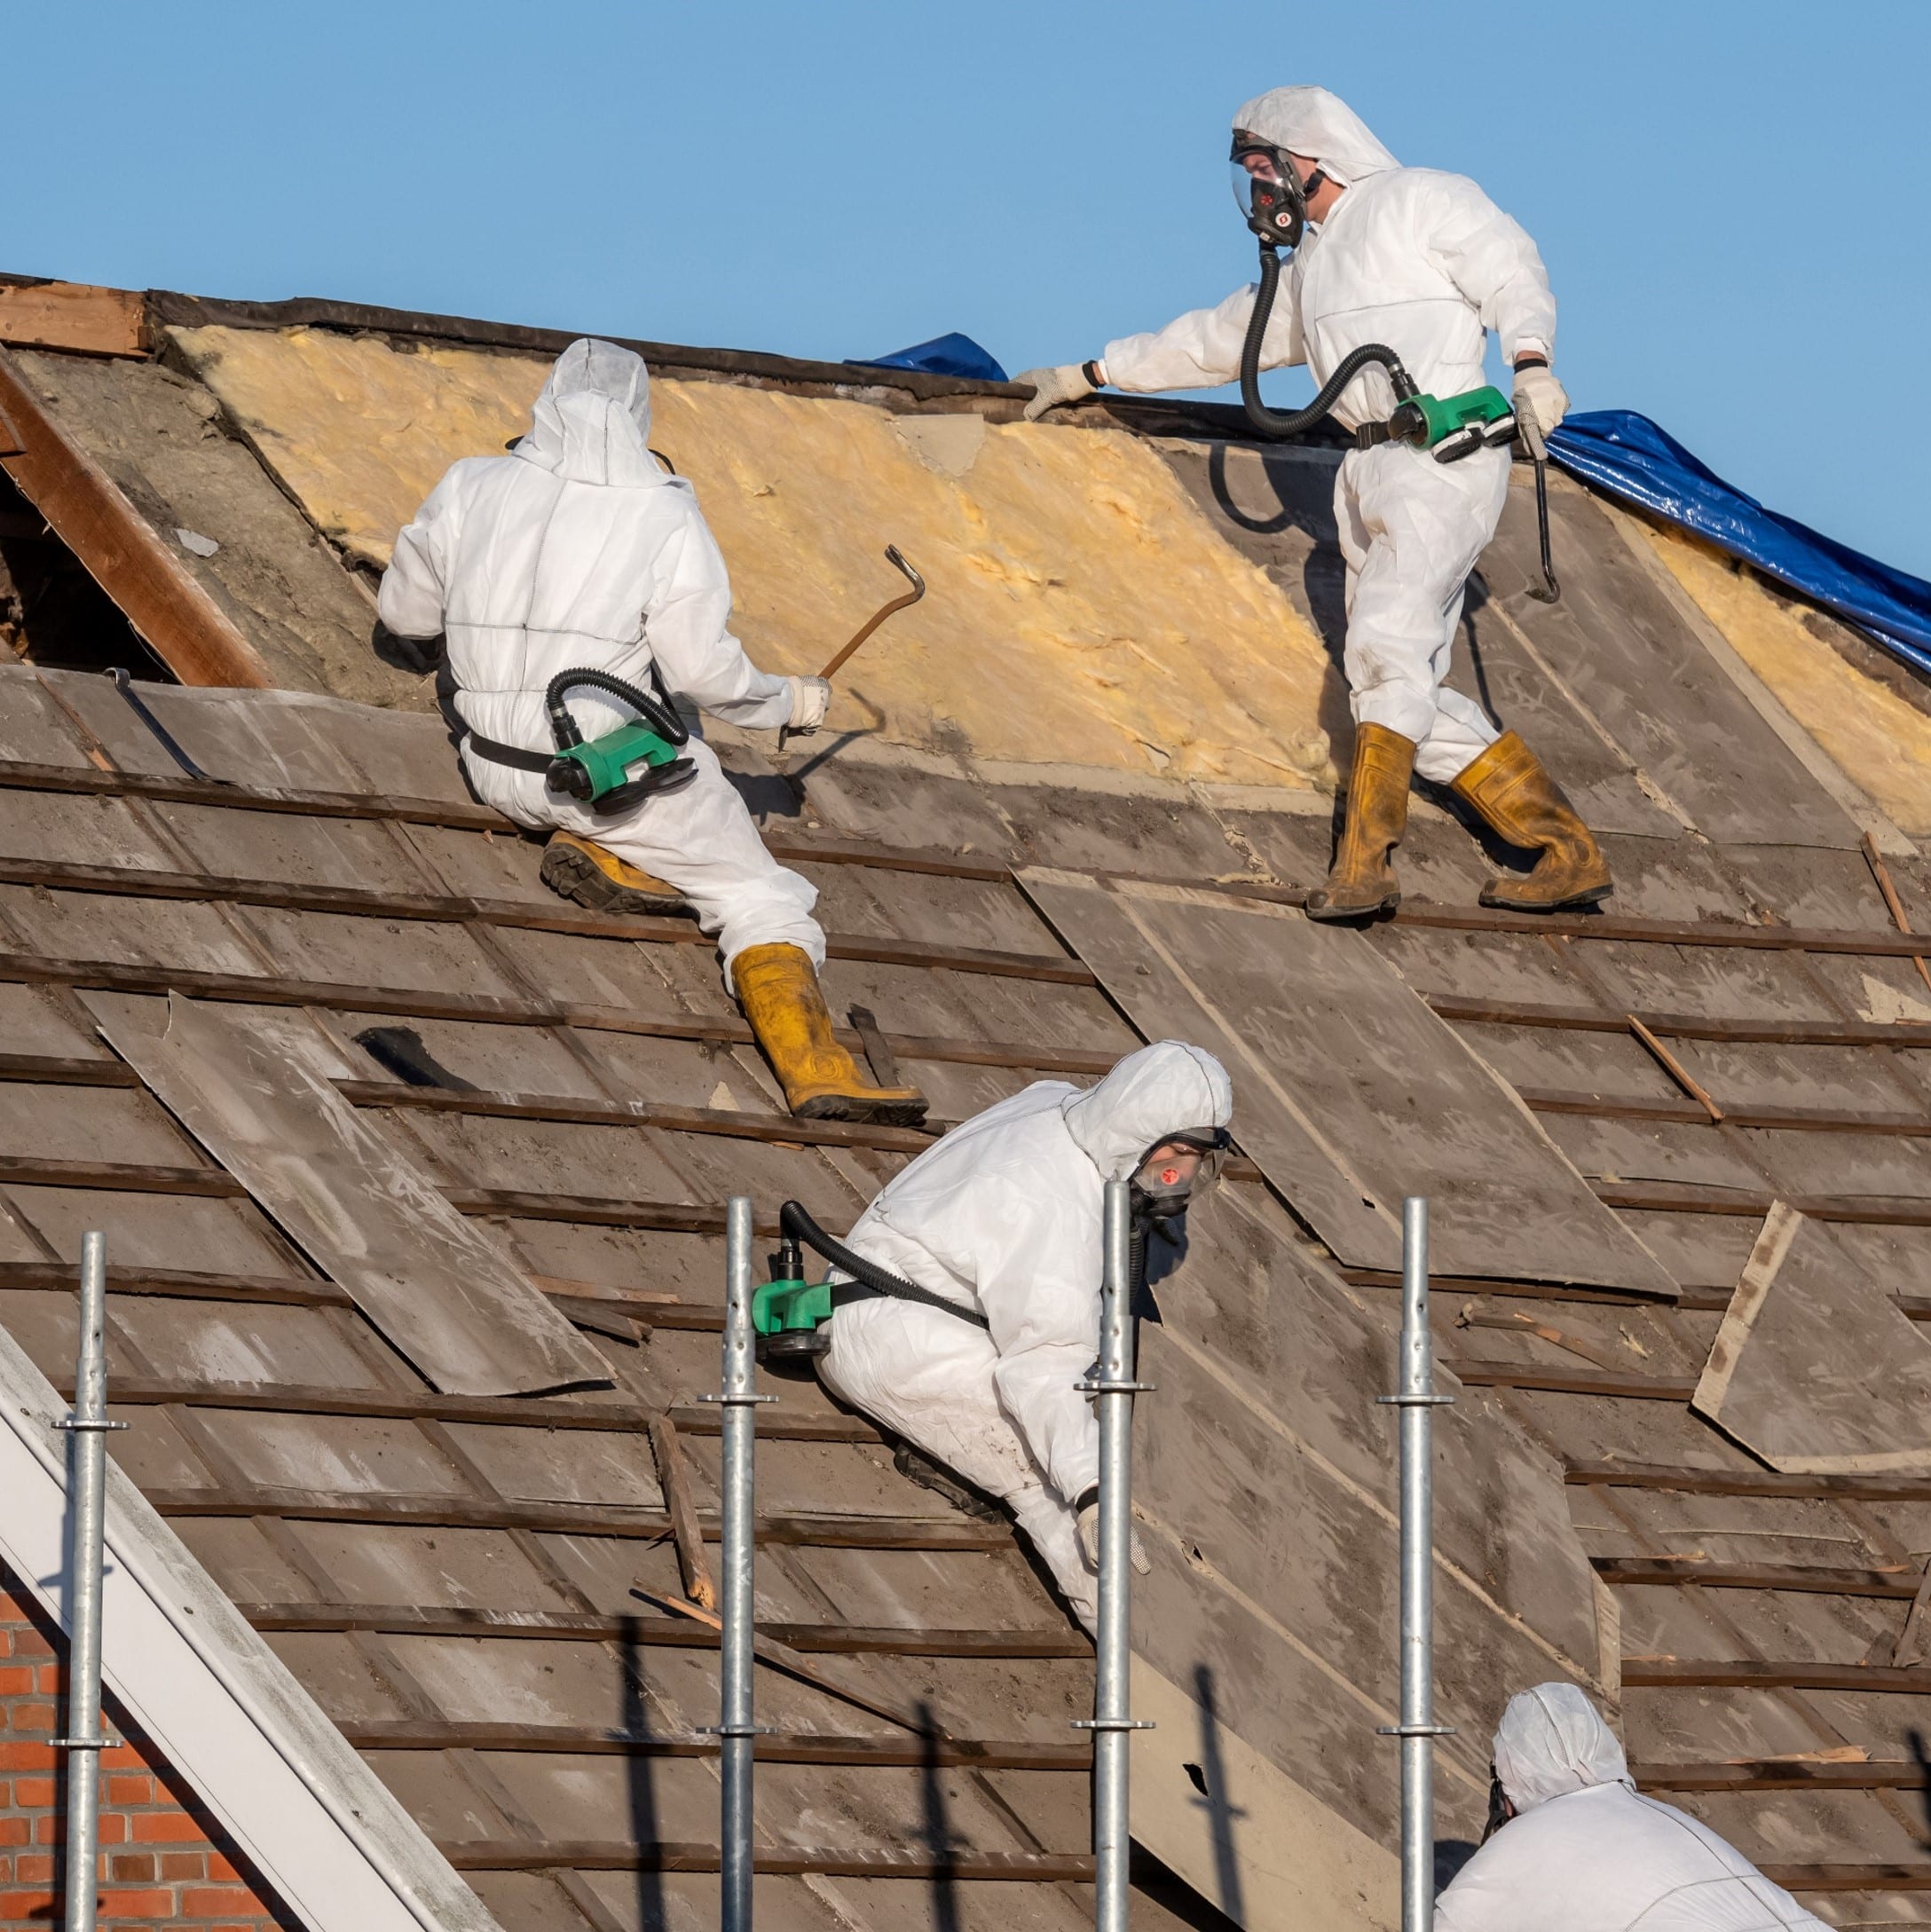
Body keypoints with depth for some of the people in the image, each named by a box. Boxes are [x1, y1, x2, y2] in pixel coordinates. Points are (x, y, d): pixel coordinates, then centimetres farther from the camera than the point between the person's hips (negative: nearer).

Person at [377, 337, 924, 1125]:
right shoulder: (665, 517, -12)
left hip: (498, 769, 5)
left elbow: (404, 610, 11)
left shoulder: (470, 489, -2)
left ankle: (598, 854, 6)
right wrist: (789, 702, 3)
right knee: (763, 903, 6)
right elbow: (703, 667, -15)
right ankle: (812, 1066, -15)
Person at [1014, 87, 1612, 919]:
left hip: (1444, 454, -8)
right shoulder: (1309, 267, 29)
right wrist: (1089, 375, 40)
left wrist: (1529, 359, -23)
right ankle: (1569, 854, 1)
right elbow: (1215, 339, 37)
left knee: (1387, 645, -22)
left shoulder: (1421, 201, 5)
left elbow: (1511, 273, -5)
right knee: (1421, 703, 0)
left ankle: (1362, 863, -30)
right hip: (1371, 472, 8)